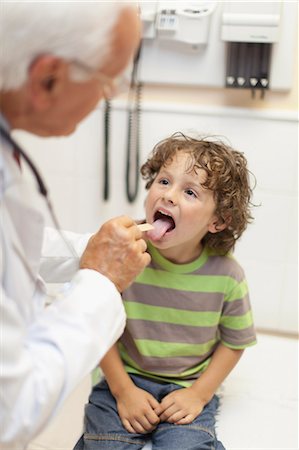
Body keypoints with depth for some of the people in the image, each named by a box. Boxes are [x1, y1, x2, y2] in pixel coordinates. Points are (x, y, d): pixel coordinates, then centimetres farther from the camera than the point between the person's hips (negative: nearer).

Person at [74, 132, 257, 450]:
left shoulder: (226, 274, -14)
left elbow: (235, 341, 1)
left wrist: (199, 394, -6)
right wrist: (123, 390, -9)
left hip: (188, 388, 0)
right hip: (125, 379, 1)